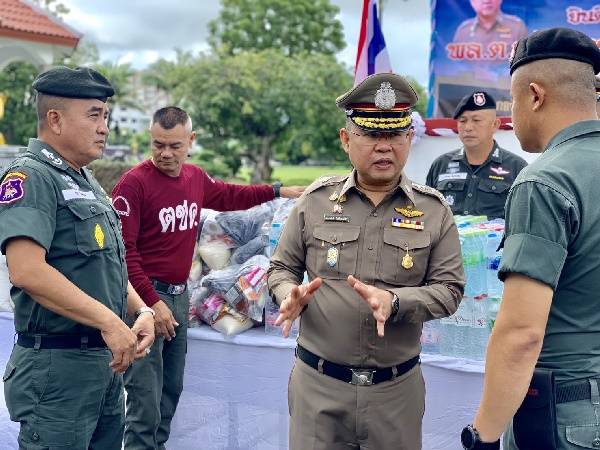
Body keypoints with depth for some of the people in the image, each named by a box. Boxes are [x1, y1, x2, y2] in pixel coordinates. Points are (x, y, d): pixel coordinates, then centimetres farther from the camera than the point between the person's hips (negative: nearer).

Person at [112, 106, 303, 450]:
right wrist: (153, 302, -20)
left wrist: (279, 191, 28)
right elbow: (123, 251, -17)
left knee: (171, 390, 18)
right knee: (146, 403, -6)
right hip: (146, 297, -7)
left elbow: (231, 196, 27)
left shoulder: (197, 178, 6)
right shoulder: (134, 183, -15)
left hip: (180, 295, 8)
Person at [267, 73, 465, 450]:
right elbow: (282, 268, 9)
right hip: (317, 382, 0)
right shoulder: (317, 200, 1)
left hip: (397, 388, 0)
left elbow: (449, 288, -2)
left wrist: (394, 302, -20)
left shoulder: (434, 210, -1)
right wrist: (291, 295, -13)